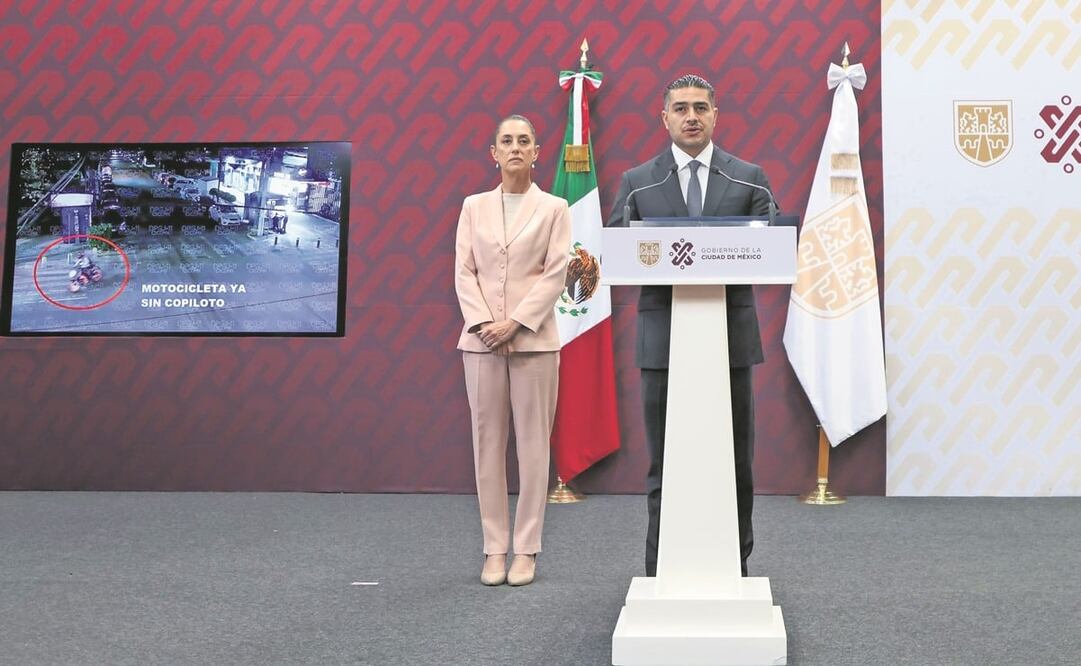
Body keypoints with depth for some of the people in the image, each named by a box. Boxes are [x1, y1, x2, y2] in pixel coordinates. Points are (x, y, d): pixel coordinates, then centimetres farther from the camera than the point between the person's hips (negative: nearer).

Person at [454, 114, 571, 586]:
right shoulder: (474, 206, 10)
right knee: (488, 444, 3)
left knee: (533, 444, 0)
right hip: (481, 340, 2)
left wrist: (515, 322, -12)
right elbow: (463, 271, 5)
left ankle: (526, 549, 7)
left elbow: (555, 273, -3)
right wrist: (483, 323, -9)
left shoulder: (554, 208, 5)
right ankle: (494, 548, 10)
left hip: (533, 339, -2)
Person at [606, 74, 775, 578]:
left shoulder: (749, 178, 9)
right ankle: (661, 573, 13)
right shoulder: (637, 182, 8)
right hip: (663, 338, 0)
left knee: (735, 461, 7)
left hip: (731, 335, 1)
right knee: (665, 462, 4)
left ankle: (734, 569, 18)